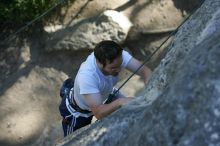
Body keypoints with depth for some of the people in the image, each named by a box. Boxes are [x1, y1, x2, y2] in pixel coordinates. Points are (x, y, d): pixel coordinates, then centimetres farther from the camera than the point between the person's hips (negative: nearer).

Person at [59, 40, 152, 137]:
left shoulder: (119, 56, -33)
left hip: (105, 95, 4)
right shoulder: (87, 76, -45)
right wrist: (120, 102, -60)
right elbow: (98, 113, -47)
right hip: (79, 109, -4)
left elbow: (145, 70, -31)